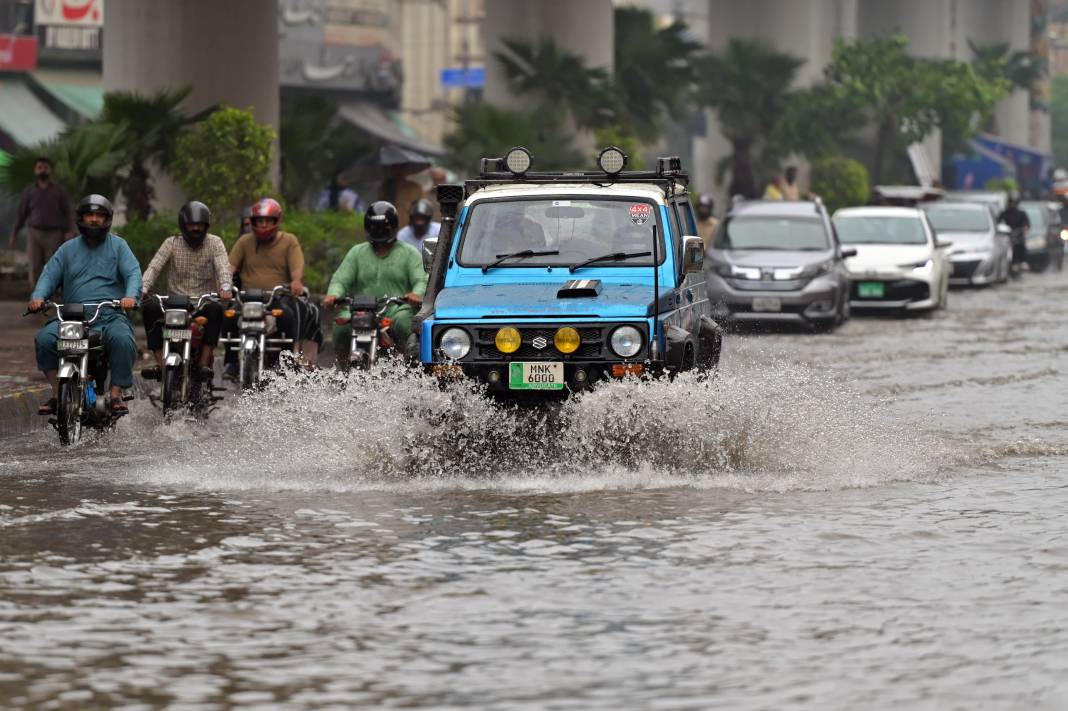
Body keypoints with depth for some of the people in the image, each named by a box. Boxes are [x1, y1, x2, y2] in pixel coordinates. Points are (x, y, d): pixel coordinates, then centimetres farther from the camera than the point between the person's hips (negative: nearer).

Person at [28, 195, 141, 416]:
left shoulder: (118, 245, 11)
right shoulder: (68, 249, 18)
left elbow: (133, 273, -1)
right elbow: (50, 274, 9)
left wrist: (131, 296, -23)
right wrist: (38, 296, -12)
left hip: (110, 315, -2)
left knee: (123, 339, -34)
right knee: (45, 338, -24)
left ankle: (116, 394, -24)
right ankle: (57, 393, -14)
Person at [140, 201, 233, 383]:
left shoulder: (214, 243, 5)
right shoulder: (172, 243, 6)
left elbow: (223, 266, -13)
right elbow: (154, 267, -6)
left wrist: (225, 287, -35)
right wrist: (142, 289, -26)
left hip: (204, 301, -1)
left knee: (215, 309, -35)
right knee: (150, 307, -28)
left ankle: (204, 362, -30)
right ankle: (160, 363, -27)